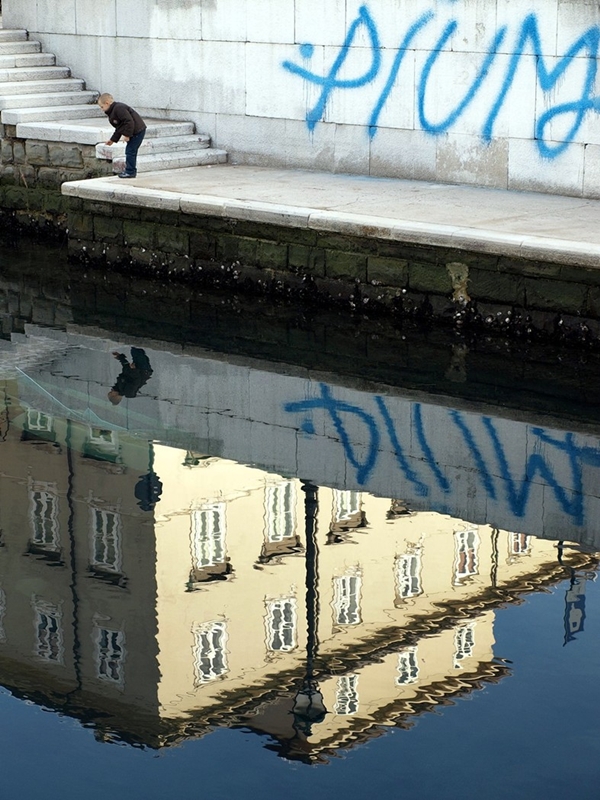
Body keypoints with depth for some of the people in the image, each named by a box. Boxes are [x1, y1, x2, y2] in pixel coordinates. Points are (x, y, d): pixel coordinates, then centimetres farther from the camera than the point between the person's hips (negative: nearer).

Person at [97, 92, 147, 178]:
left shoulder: (119, 108, -19)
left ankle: (130, 172, -2)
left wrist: (127, 135, -21)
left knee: (130, 151, -8)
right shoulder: (112, 112, 16)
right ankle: (130, 170, 25)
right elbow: (119, 128, 23)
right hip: (134, 132, 11)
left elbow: (129, 122, -26)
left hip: (138, 131, -11)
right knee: (131, 151, 17)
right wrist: (112, 140, 22)